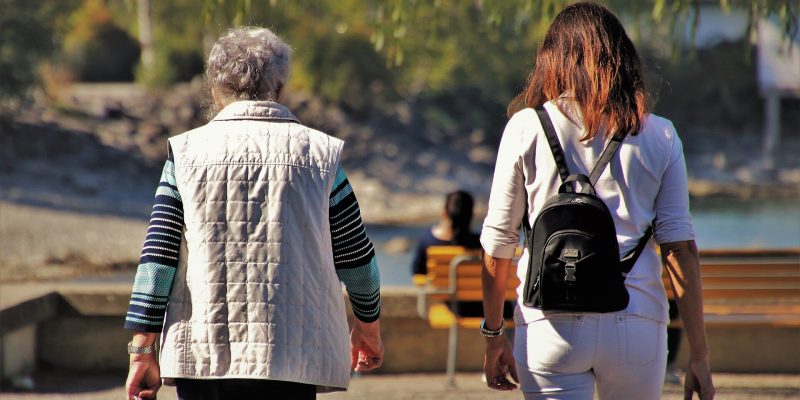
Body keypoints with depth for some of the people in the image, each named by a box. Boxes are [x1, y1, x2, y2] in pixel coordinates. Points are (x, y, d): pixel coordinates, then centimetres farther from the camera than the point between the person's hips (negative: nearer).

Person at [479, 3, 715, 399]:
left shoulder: (526, 126, 4)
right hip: (637, 323, 1)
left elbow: (497, 244, 6)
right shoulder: (659, 136, 6)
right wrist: (699, 354, 5)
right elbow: (681, 248, 2)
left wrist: (493, 337, 15)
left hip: (551, 322, -1)